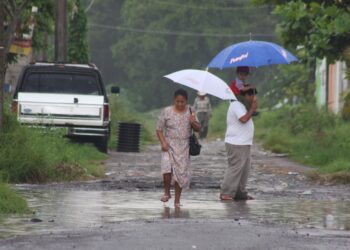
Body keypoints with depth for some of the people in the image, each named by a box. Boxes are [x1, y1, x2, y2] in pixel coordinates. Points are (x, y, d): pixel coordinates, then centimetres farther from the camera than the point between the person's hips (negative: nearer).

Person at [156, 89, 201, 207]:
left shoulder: (190, 112, 4)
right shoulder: (166, 112, -3)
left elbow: (198, 129, 8)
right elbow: (159, 129, 1)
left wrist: (193, 123, -14)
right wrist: (163, 142, -14)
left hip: (184, 148, 2)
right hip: (169, 146, -2)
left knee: (181, 173, 2)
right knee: (167, 169, -21)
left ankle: (177, 200, 13)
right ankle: (167, 192, 3)